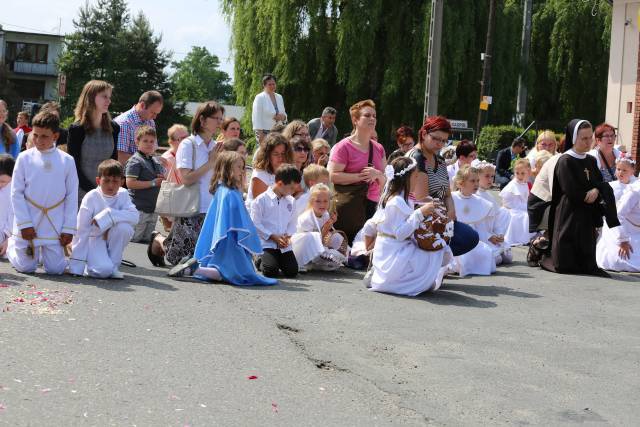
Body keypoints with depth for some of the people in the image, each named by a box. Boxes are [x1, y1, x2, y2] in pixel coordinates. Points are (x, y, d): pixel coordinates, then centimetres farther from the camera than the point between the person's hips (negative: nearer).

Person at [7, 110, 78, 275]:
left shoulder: (67, 161, -2)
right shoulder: (25, 158, -4)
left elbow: (72, 196, 1)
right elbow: (16, 193, -3)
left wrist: (69, 228, -3)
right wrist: (24, 224, -9)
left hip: (55, 226, 1)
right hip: (29, 223, -1)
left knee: (55, 269, 1)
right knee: (26, 267, 5)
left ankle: (43, 252, 34)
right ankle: (12, 245, 37)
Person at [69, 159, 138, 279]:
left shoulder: (123, 194, -6)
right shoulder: (91, 197, -16)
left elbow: (134, 216, -22)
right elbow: (81, 230, -16)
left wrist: (108, 215, -31)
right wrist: (76, 265, -19)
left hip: (112, 240, 4)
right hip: (94, 239, -4)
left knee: (124, 226, -29)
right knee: (103, 270, -30)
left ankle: (113, 265, -9)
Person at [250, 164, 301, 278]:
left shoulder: (291, 201, 11)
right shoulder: (261, 200, -7)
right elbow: (255, 223, -9)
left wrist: (288, 235, -5)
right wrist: (272, 236, -12)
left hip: (284, 244, 5)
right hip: (266, 243, -5)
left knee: (292, 271, -9)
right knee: (271, 271, -20)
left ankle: (278, 260, 22)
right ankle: (260, 260, 14)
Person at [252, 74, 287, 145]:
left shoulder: (279, 97, 15)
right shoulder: (259, 98, -3)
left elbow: (284, 114, 23)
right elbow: (256, 118, -9)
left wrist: (283, 117, -3)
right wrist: (260, 135, -17)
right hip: (265, 133, -5)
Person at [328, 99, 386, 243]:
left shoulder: (379, 149, 16)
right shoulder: (343, 146, -3)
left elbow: (385, 180, 18)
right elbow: (332, 176, -12)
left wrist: (377, 174, -5)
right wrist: (361, 176, -15)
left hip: (373, 206, 6)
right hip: (348, 208, -5)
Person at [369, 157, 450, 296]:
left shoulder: (390, 198, 12)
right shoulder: (396, 202, -19)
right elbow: (400, 233, -24)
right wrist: (420, 213, -24)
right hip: (395, 257, -10)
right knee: (443, 255, -16)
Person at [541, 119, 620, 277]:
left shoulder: (591, 161, 12)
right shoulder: (565, 161, -10)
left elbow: (602, 185, 8)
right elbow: (572, 193, -15)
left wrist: (596, 191, -14)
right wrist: (589, 195, 0)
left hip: (588, 217, 6)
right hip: (569, 216, -6)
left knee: (587, 263, 4)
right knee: (565, 265, -3)